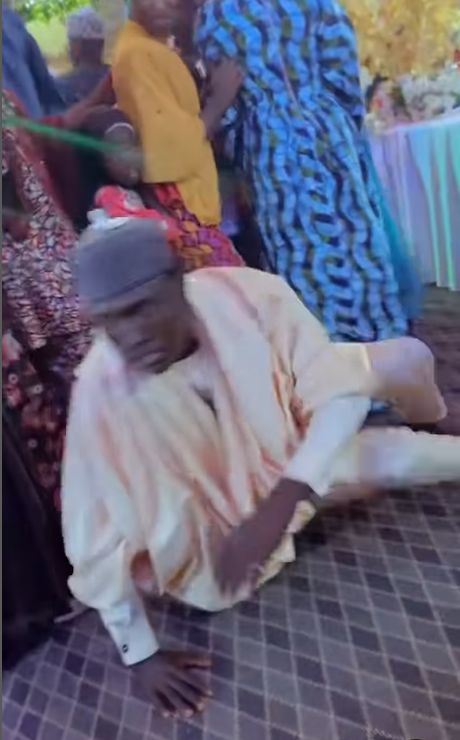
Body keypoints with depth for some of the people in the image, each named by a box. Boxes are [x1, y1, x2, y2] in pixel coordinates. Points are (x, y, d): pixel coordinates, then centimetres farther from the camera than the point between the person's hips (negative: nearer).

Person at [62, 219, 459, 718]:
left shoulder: (246, 295, -31)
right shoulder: (101, 392, -32)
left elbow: (340, 389, -25)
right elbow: (98, 535, -21)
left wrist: (283, 500, -38)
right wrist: (140, 654, -13)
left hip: (298, 455, 2)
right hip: (216, 504, -2)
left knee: (404, 358, -7)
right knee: (395, 457, -15)